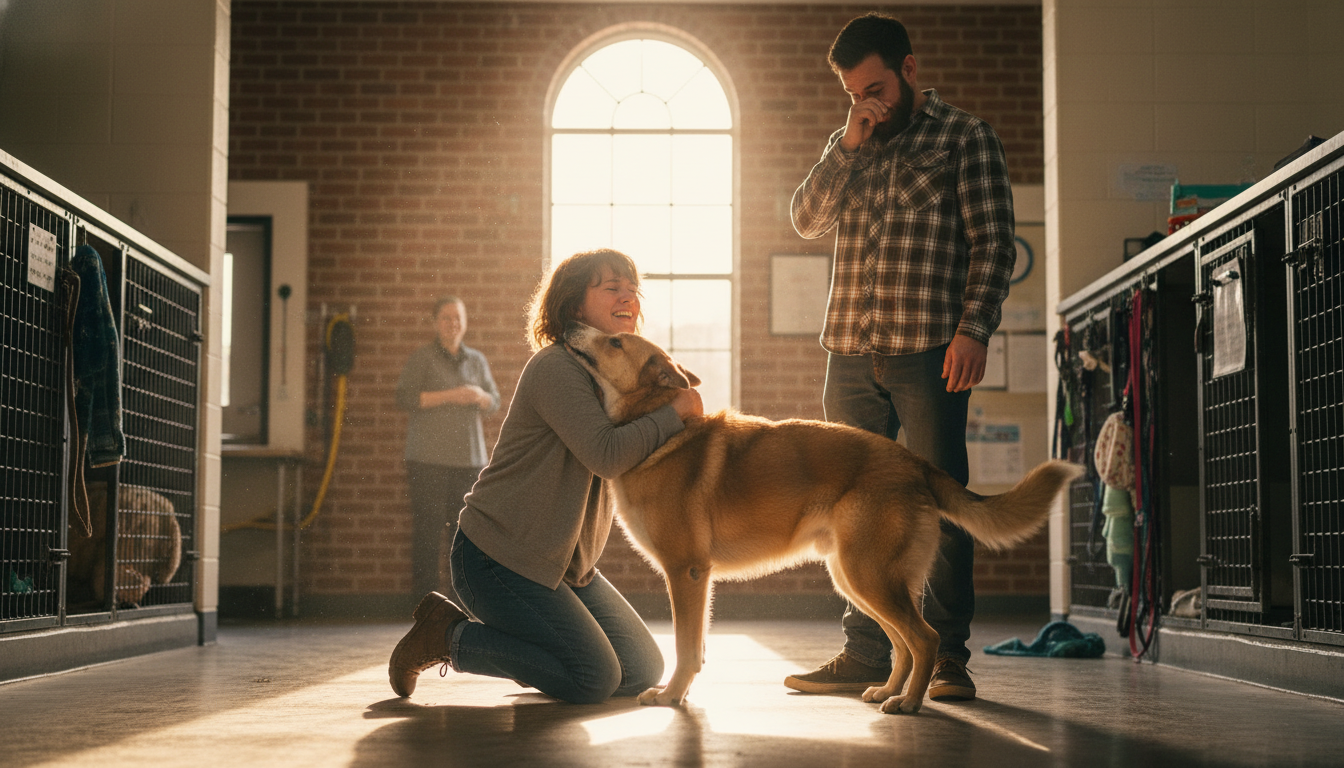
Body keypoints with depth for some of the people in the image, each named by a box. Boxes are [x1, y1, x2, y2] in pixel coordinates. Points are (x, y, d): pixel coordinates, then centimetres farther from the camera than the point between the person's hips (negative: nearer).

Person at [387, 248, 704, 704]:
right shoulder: (555, 368, -17)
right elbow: (606, 456, -29)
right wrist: (675, 412, -19)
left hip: (564, 564, 10)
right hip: (498, 558, -9)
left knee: (643, 671, 5)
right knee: (594, 680, -14)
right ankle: (448, 634, 0)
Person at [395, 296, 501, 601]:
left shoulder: (477, 361, 16)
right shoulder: (421, 358, 3)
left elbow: (495, 402, 15)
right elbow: (405, 397, -8)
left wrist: (480, 396, -8)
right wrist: (450, 396, -15)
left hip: (469, 459, 4)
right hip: (428, 461, -4)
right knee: (428, 530, -7)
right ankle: (424, 597, -2)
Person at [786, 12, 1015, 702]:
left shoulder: (964, 137, 4)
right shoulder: (847, 146, 20)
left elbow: (993, 241, -2)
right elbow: (807, 219, 8)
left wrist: (974, 329, -14)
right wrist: (849, 145, -3)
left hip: (930, 349, -5)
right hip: (851, 351, 5)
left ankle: (947, 657, 3)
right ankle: (864, 655, 15)